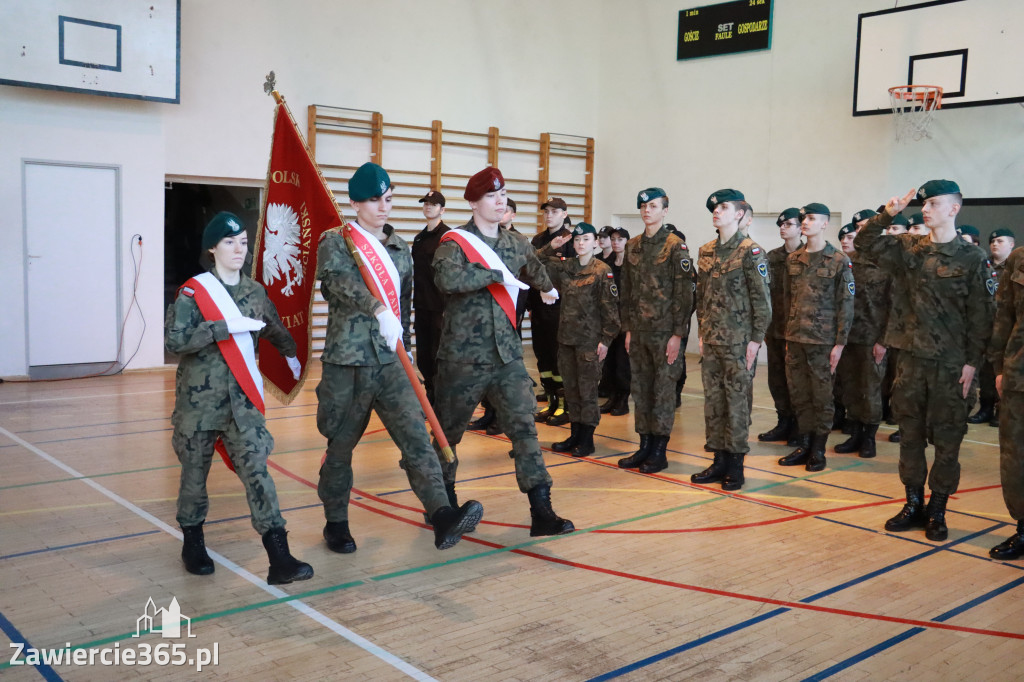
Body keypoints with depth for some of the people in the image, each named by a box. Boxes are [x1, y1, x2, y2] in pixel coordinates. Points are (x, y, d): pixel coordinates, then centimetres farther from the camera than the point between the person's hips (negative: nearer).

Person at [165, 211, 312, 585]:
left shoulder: (255, 291, 9)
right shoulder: (193, 291, -5)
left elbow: (274, 330, 27)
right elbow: (174, 340, -18)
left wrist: (292, 356, 31)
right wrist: (225, 327, -22)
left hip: (241, 398, 3)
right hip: (199, 396, -2)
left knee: (256, 469, -6)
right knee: (195, 471, 9)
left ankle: (280, 560, -10)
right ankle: (193, 543, 32)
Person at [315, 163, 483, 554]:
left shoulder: (400, 249, 14)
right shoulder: (335, 242, -2)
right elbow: (341, 279, -24)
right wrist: (378, 309, -37)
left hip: (390, 361, 4)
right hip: (347, 362, -3)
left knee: (416, 436, -10)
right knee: (341, 445, 8)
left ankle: (442, 515, -20)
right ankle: (336, 523, 24)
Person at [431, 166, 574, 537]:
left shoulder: (517, 244, 12)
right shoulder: (454, 242, -7)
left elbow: (534, 268, 36)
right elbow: (447, 278, -29)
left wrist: (547, 289, 52)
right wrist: (497, 274, -22)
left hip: (507, 355, 4)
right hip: (462, 357, -4)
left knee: (524, 426, -5)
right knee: (449, 431, 11)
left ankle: (541, 511, -5)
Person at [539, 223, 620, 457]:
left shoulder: (603, 271, -6)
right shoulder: (565, 267, 8)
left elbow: (610, 308, -7)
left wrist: (606, 339, -11)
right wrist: (551, 248, -1)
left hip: (589, 339, -5)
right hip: (566, 337, 5)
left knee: (587, 390, 1)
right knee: (571, 388, 11)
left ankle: (587, 440, 10)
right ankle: (575, 435, 22)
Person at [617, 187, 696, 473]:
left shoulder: (676, 246, -6)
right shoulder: (632, 246, 11)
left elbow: (684, 293, -9)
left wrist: (678, 333, -13)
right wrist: (628, 328, 10)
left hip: (665, 332, -6)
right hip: (639, 331, 6)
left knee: (664, 390, 1)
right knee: (641, 388, 9)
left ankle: (659, 451, 9)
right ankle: (644, 446, 19)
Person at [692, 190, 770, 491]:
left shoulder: (750, 251, -7)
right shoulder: (706, 252, 11)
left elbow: (762, 299, -9)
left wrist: (756, 339, -12)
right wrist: (701, 332, 12)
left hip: (738, 341, -6)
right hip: (711, 341, 6)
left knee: (737, 401, 0)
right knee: (713, 401, 9)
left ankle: (736, 464, 9)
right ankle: (719, 460, 19)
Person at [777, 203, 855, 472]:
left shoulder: (839, 260, -4)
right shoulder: (792, 259, 10)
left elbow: (846, 304, -5)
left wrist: (840, 343, -9)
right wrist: (788, 333, 10)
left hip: (822, 340, -4)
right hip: (794, 338, 4)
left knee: (822, 396, 3)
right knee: (799, 394, 9)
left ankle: (818, 450, 14)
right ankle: (804, 445, 21)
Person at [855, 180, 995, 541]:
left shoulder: (972, 258, -5)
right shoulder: (909, 249, 6)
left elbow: (980, 317, -5)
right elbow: (865, 244, 11)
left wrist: (971, 362, -9)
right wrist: (887, 214, -2)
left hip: (951, 364, -4)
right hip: (912, 358, 4)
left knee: (947, 437, 4)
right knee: (910, 433, 10)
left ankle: (937, 510, 16)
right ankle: (913, 503, 22)